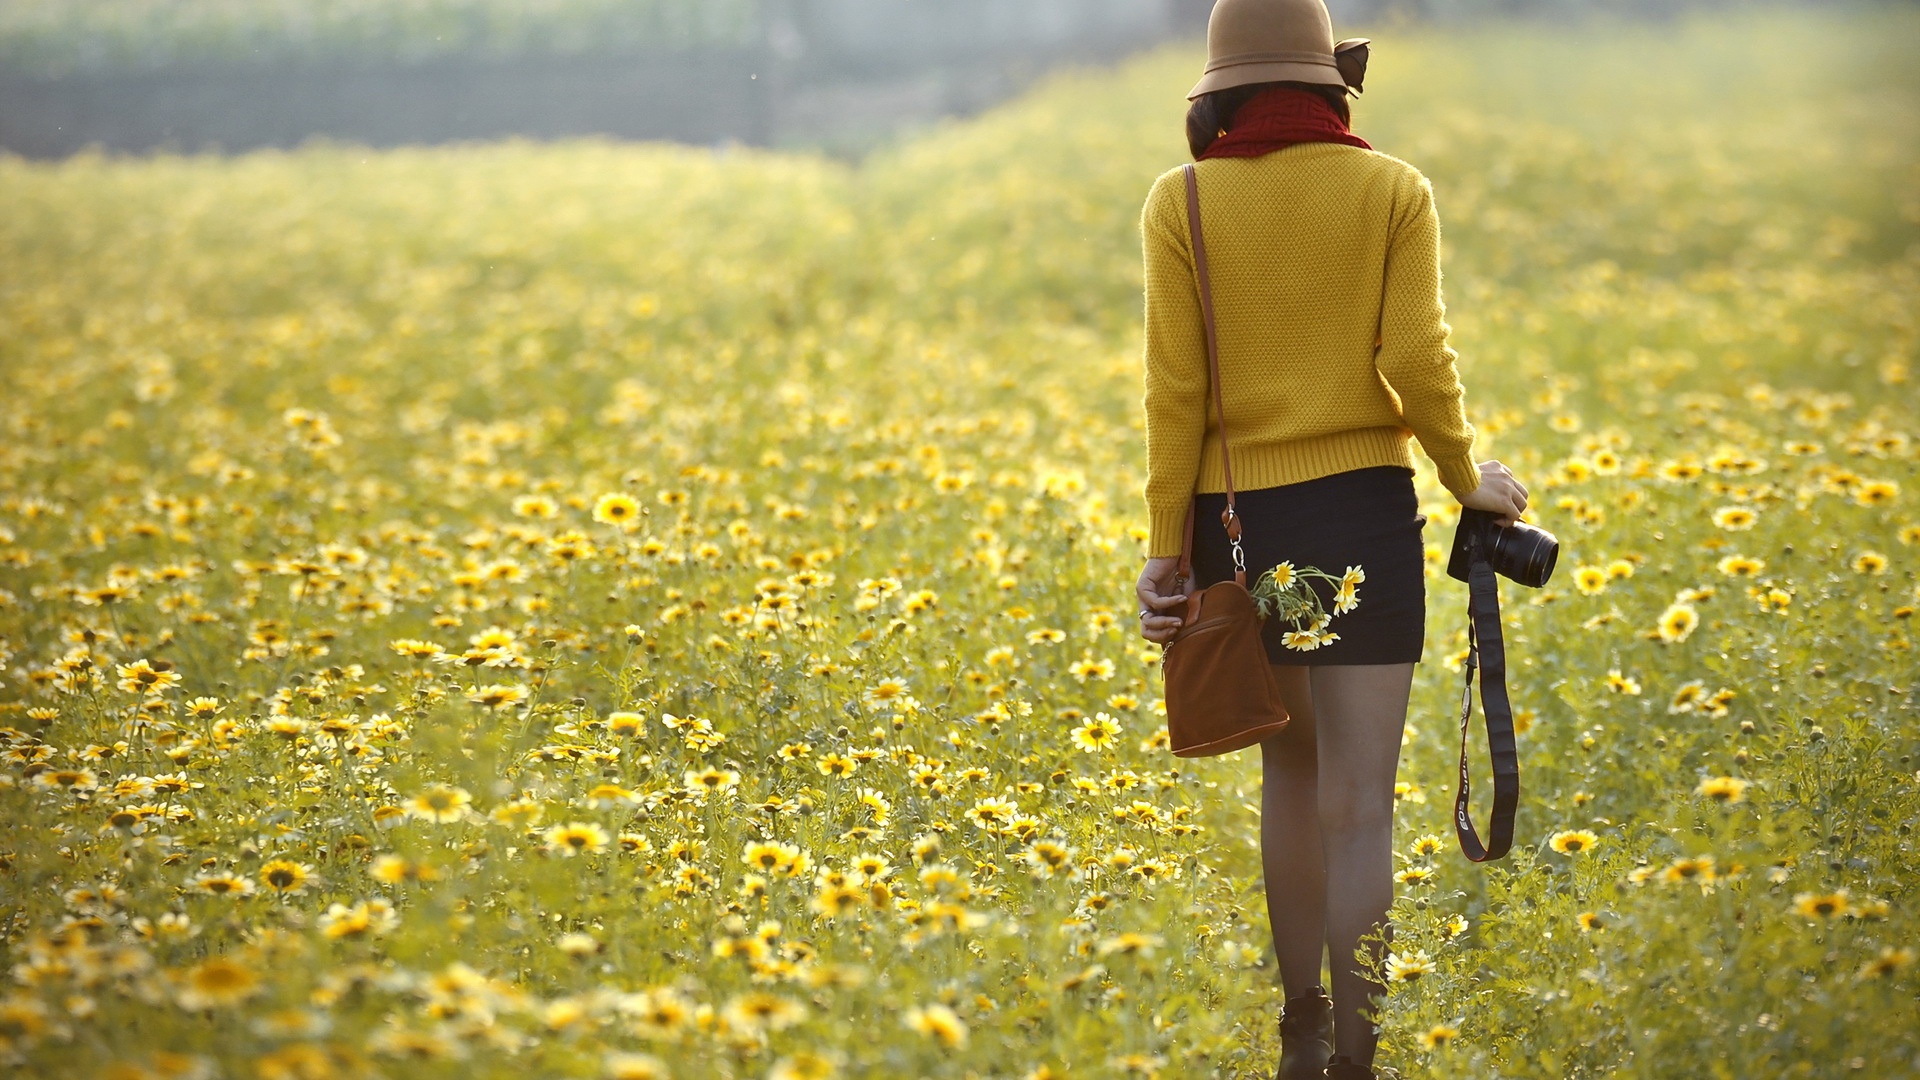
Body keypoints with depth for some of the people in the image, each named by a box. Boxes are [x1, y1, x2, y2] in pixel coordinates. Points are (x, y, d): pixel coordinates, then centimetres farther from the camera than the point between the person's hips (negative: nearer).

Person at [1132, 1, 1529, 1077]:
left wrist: (1165, 548, 1)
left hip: (1238, 517, 2)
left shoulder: (1183, 202, -1)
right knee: (1359, 809, -2)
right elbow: (1417, 364, -9)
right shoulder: (1396, 192, -1)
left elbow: (1176, 389, -4)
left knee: (1290, 770, 22)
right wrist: (1470, 479, 8)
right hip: (1362, 509, -2)